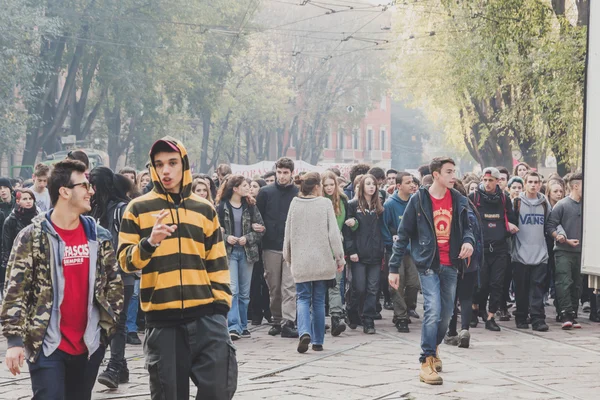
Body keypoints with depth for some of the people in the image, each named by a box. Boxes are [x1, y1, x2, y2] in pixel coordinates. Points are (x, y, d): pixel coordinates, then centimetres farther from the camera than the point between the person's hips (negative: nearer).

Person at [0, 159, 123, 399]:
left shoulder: (99, 236, 7)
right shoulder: (32, 237, -6)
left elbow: (114, 284, 14)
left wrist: (109, 324, 5)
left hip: (89, 344, 5)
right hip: (47, 344, -4)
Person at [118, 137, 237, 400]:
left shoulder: (204, 210, 12)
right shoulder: (139, 208, 4)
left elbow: (217, 264, 15)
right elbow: (126, 261, -2)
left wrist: (221, 304, 7)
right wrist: (149, 242, -21)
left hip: (206, 315, 2)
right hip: (162, 319, -1)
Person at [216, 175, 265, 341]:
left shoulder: (250, 206, 6)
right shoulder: (221, 207, -4)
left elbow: (261, 228, 5)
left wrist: (248, 238, -10)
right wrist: (226, 237, -17)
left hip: (247, 251, 4)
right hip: (229, 252, -4)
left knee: (245, 292, 8)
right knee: (233, 290, -13)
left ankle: (243, 325, 17)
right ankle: (233, 326, -16)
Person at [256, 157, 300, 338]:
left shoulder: (299, 194, 4)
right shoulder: (265, 193, 4)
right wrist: (262, 231, -3)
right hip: (271, 247, 1)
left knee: (290, 287, -9)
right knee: (274, 287, 7)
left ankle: (287, 322, -13)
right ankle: (277, 321, 18)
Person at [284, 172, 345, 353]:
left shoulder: (295, 204, 0)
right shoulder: (325, 204, -6)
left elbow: (288, 233, 7)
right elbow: (334, 233, -8)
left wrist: (288, 257, 20)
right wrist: (340, 257, 1)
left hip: (300, 261, 1)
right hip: (322, 260, -1)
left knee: (303, 298, 8)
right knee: (319, 300, 10)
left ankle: (305, 332, -17)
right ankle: (318, 341, 13)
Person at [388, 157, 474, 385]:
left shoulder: (459, 201, 6)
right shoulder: (419, 200, -6)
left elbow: (466, 227, 16)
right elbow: (403, 235, -3)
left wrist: (468, 241, -9)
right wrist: (394, 268, -5)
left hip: (450, 265, 5)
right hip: (428, 264, -5)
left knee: (446, 314, 11)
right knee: (433, 310, -18)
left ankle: (433, 348, 37)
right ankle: (427, 362, -13)